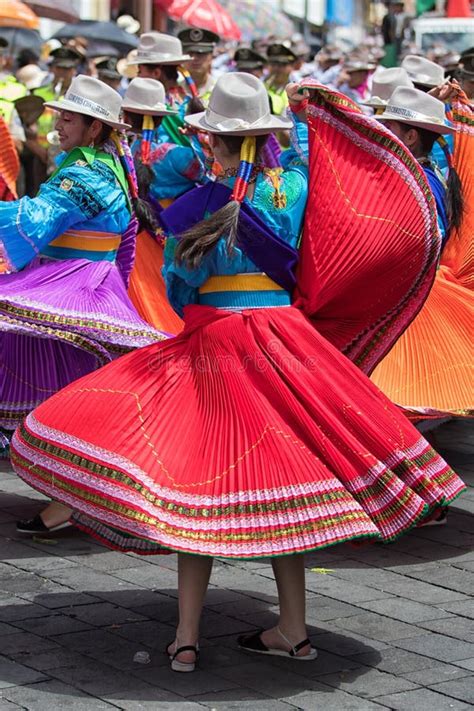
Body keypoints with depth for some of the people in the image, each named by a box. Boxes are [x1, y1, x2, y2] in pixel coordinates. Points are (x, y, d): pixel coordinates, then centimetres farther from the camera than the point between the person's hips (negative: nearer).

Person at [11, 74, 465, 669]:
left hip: (212, 346, -3)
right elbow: (303, 157, 26)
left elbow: (178, 292, 4)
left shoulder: (194, 207, -6)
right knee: (278, 479, 10)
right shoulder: (291, 188, 1)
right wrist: (300, 115, 42)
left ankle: (186, 638, 0)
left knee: (198, 484, 1)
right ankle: (293, 631, 16)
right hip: (283, 342, 3)